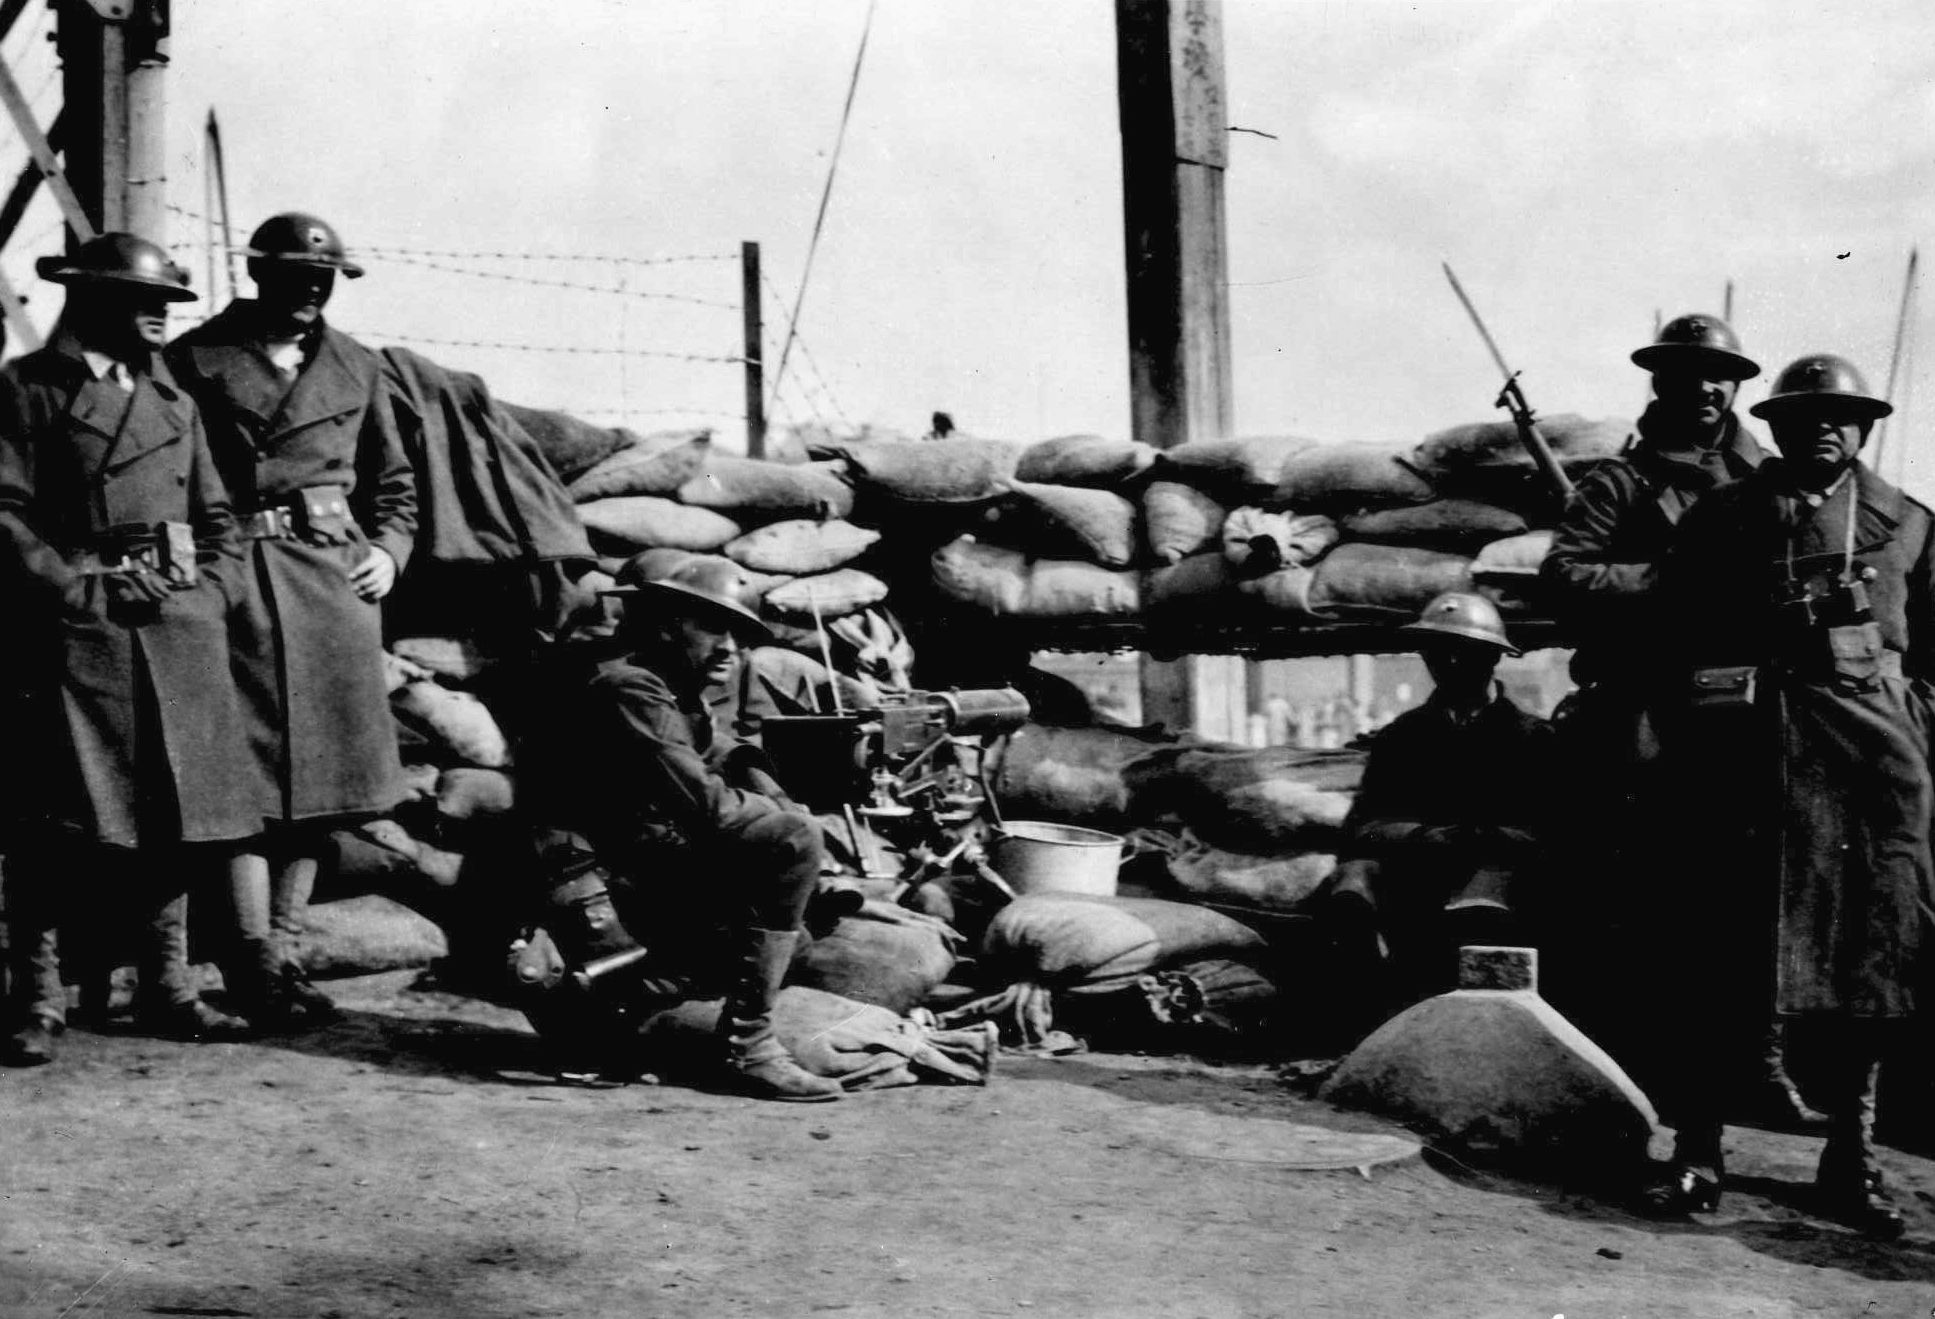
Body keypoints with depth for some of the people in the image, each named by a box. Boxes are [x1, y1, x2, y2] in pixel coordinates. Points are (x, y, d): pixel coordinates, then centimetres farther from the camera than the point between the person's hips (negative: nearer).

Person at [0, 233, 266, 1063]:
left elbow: (215, 517, 21)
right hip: (73, 633, -5)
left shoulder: (171, 398, 19)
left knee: (177, 815, 7)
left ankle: (167, 987, 17)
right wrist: (81, 591, -14)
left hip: (180, 631, 6)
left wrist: (207, 594, 6)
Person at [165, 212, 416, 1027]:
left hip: (338, 576, 5)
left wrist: (388, 550, 6)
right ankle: (257, 963, -5)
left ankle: (285, 952, 15)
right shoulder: (196, 361, 1)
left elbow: (394, 486, 22)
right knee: (249, 772, -8)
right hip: (240, 581, -5)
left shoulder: (357, 369, 14)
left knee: (319, 772, 6)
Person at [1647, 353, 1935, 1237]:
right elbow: (1674, 627, 5)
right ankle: (1695, 1151, 3)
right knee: (1719, 954, -3)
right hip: (1747, 742, -2)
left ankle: (1850, 1162, 13)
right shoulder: (1723, 518, 10)